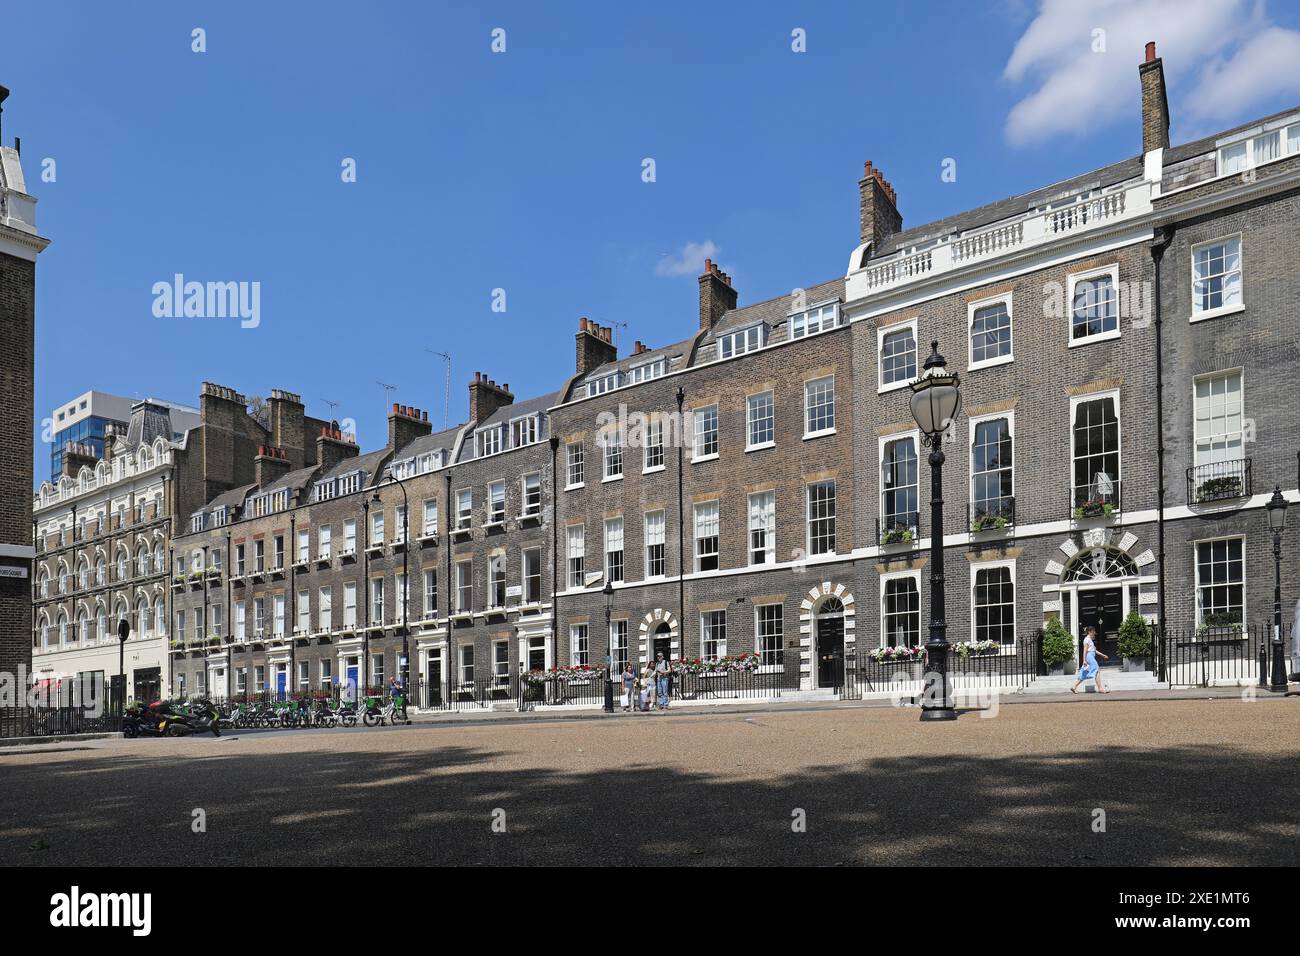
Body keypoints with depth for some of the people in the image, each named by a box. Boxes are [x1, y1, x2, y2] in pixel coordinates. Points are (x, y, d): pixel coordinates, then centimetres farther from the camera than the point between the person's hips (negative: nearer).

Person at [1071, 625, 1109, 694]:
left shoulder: (1090, 640, 22)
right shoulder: (1087, 639, -8)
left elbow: (1094, 650, 27)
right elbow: (1085, 650, -15)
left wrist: (1103, 655, 25)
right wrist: (1084, 660, -20)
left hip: (1091, 657, 10)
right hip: (1089, 656, -10)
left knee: (1084, 674, 8)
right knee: (1097, 671, -10)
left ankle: (1074, 687, 7)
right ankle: (1100, 688, -11)